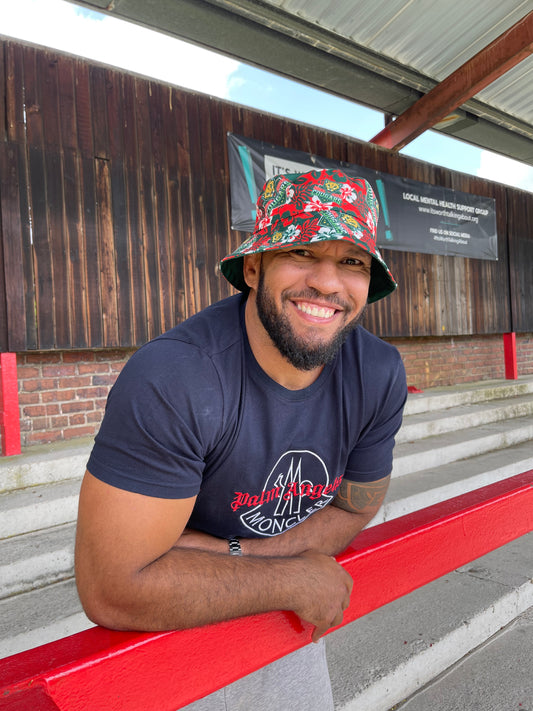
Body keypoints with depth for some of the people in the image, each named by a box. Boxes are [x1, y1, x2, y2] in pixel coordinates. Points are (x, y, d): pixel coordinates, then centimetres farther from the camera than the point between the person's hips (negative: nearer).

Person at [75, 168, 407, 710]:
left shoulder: (381, 376, -18)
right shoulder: (171, 381, -36)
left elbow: (353, 510, -7)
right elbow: (112, 591, -34)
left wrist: (233, 556, -23)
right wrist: (293, 580, -26)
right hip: (172, 629, -4)